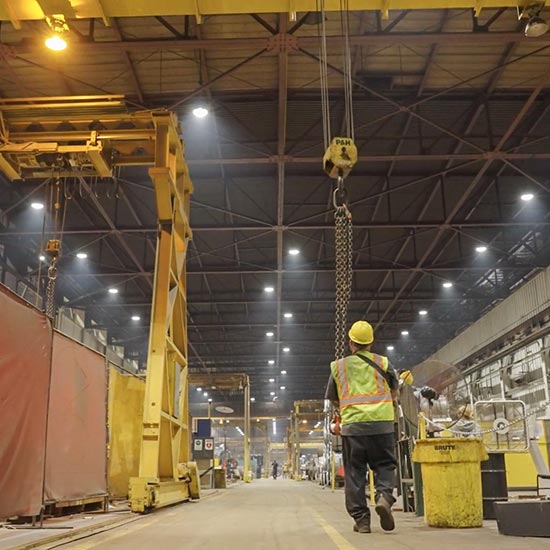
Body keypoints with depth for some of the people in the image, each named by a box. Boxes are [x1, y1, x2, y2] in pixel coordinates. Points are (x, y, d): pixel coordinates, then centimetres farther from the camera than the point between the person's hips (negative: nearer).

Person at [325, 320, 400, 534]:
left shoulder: (339, 366, 10)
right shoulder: (382, 362, 9)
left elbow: (333, 399, 16)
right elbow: (394, 392, 18)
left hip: (352, 423, 0)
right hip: (382, 421, 0)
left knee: (355, 472, 7)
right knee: (384, 464, 10)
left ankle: (361, 518, 6)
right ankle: (384, 496, -15)